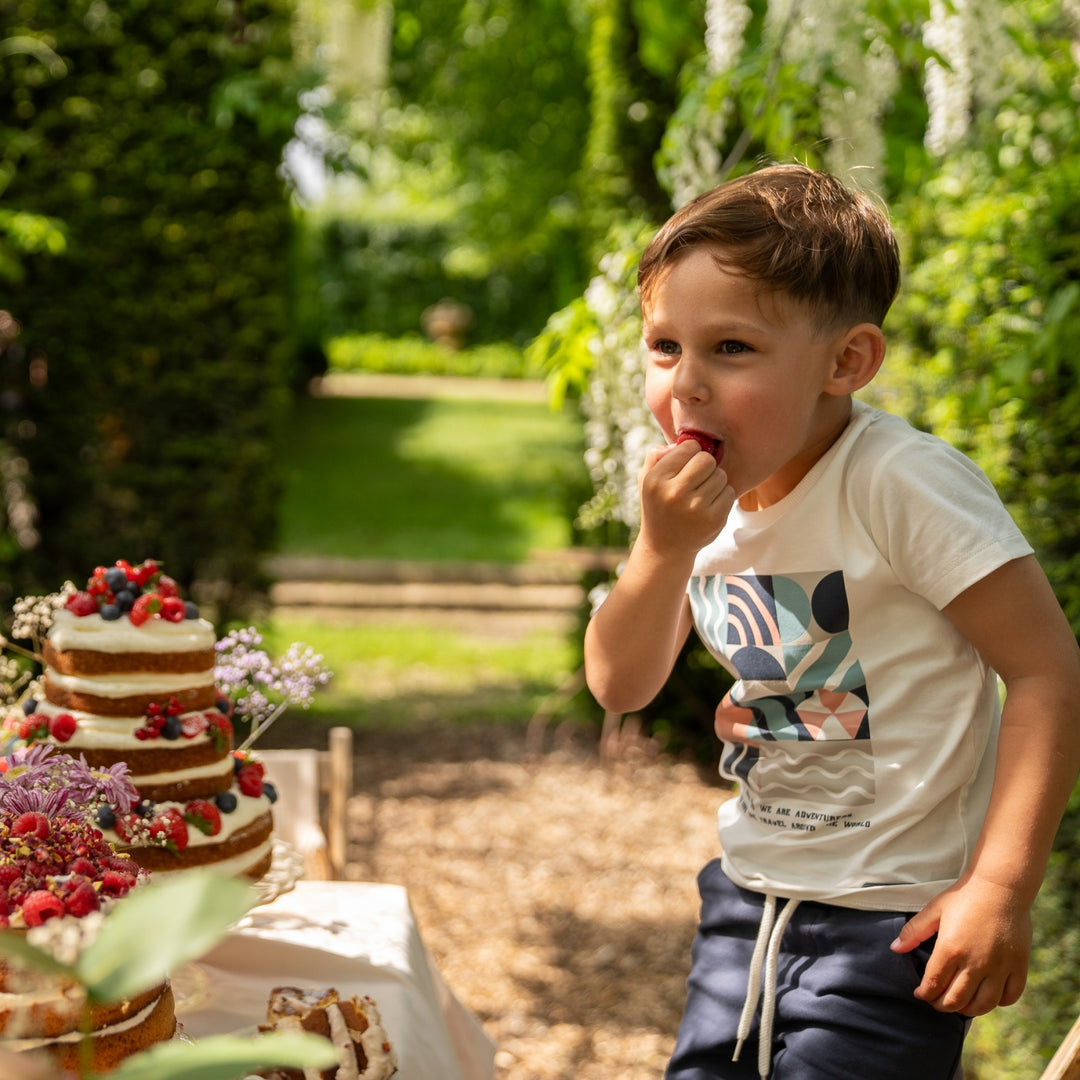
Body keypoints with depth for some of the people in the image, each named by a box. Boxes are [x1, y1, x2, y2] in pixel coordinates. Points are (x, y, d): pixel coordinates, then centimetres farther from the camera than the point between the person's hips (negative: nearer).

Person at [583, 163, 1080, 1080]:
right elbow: (621, 687, -1)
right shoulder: (702, 503, 0)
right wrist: (664, 549, -19)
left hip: (895, 916, -7)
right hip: (750, 893, 7)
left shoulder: (903, 483, -21)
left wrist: (1002, 888, -22)